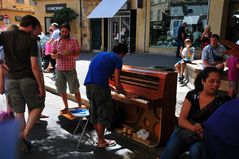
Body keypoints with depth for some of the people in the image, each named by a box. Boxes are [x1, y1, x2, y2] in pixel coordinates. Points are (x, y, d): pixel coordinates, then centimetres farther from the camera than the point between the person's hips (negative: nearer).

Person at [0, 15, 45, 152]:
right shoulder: (31, 40, -9)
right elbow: (34, 66, -15)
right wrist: (41, 86, -10)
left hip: (12, 80, 5)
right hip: (28, 79, -4)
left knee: (19, 112, 12)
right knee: (37, 106, 12)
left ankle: (24, 143, 21)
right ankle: (25, 134, -3)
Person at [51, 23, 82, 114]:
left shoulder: (74, 41, -1)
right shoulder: (56, 42, 6)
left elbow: (78, 54, -7)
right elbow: (52, 55, 6)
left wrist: (70, 53, -28)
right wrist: (55, 55, -19)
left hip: (71, 69, -3)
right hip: (59, 69, 3)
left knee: (75, 90, 0)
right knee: (62, 90, 10)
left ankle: (80, 107, 13)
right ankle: (66, 107, 25)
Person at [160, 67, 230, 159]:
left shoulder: (222, 100, 3)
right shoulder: (192, 95, 6)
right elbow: (181, 120, 2)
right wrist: (195, 128, -18)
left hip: (204, 137, -1)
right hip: (184, 131, 1)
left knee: (195, 151, -34)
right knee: (170, 150, -29)